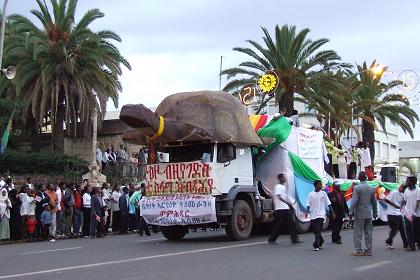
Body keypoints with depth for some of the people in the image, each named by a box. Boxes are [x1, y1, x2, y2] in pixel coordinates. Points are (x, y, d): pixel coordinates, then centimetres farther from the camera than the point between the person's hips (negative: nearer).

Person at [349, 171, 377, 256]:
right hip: (369, 214, 5)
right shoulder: (371, 189, 5)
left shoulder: (357, 188, -11)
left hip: (359, 214, -5)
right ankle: (369, 250, 13)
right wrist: (375, 213, 21)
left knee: (358, 232, 0)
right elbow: (374, 202, 12)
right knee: (368, 232, 10)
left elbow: (354, 201, -15)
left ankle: (358, 250, -1)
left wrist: (351, 211, -8)